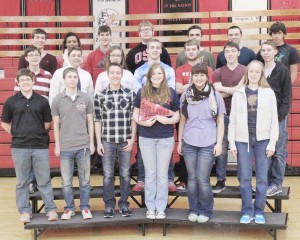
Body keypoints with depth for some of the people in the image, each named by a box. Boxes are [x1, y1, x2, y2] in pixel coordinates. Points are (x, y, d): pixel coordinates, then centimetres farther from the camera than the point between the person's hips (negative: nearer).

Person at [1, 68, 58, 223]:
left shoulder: (42, 101, 3)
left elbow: (48, 123, 11)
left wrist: (40, 134, 3)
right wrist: (16, 135, 3)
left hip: (40, 146, 0)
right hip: (19, 147, 0)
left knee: (44, 180, 5)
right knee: (22, 182, 8)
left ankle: (50, 209, 14)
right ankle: (24, 211, 18)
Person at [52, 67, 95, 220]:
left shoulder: (86, 98, 1)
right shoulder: (57, 100, 0)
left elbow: (90, 122, 6)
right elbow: (56, 124, 3)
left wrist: (91, 143, 4)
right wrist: (57, 145, 1)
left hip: (83, 145, 0)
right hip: (65, 147, 0)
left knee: (84, 180, 8)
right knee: (66, 181, 7)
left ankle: (85, 207, 19)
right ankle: (69, 208, 20)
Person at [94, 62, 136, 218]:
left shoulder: (130, 94, 2)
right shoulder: (100, 95, 1)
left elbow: (134, 118, 4)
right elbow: (97, 119, 2)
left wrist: (132, 139, -2)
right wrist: (98, 142, -1)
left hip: (125, 141, 1)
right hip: (107, 141, 0)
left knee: (125, 174, 8)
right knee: (108, 175, 6)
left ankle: (124, 203, 20)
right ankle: (109, 204, 18)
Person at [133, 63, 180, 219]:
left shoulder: (171, 93, 2)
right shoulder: (142, 92, 2)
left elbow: (177, 115, 5)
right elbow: (135, 115, 4)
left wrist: (168, 120, -16)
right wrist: (143, 122, -16)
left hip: (166, 138, 0)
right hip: (146, 138, 0)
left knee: (162, 174, 7)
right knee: (150, 174, 9)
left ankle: (161, 208, 16)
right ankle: (150, 208, 18)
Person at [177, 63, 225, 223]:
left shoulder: (215, 96, 0)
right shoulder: (185, 96, 6)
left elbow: (220, 122, 2)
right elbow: (182, 120, 12)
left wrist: (219, 143, -3)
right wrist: (179, 141, 11)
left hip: (208, 144, -2)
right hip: (189, 144, 2)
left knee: (203, 179, -3)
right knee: (192, 178, 7)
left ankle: (205, 211, 14)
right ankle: (193, 209, 21)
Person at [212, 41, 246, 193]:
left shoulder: (245, 70, 4)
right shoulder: (218, 72, 8)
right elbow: (218, 94, -5)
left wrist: (223, 88, -5)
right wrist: (234, 90, -9)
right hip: (223, 114, 1)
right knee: (221, 149, 2)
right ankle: (220, 181, 10)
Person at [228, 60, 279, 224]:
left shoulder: (268, 93, 3)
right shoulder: (238, 93, 5)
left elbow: (274, 119, 1)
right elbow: (233, 119, 5)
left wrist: (272, 142, -5)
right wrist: (231, 142, 0)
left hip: (263, 140, -1)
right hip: (243, 140, 1)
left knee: (262, 178, 4)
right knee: (245, 179, 4)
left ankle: (259, 211, 17)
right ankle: (247, 211, 16)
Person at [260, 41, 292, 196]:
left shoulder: (282, 70, -2)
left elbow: (287, 95, -4)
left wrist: (281, 114, -13)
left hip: (278, 116, -4)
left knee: (278, 152, 0)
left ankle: (276, 184, 7)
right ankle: (266, 182, 14)